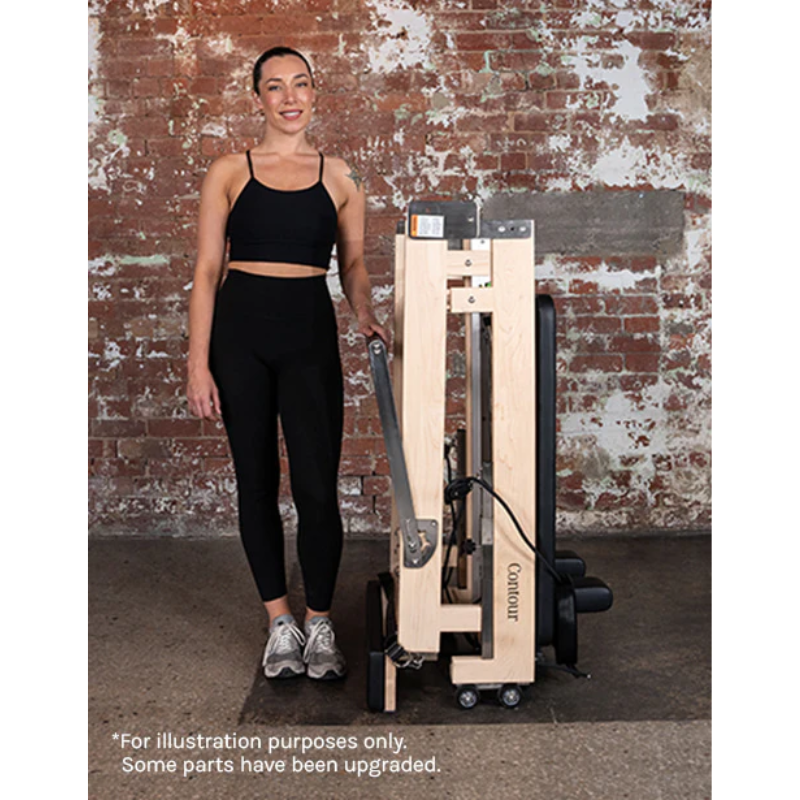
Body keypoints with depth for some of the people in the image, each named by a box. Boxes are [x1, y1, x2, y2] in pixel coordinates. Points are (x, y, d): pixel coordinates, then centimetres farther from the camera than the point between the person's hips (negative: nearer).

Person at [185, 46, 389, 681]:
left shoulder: (340, 176, 9)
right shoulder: (229, 172, 4)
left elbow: (354, 262, 14)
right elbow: (206, 270, 1)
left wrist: (365, 312, -7)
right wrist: (198, 363, -5)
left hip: (311, 332, 0)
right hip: (239, 330, 0)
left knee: (317, 488, -4)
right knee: (257, 483, 7)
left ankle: (320, 625, 16)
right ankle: (280, 622, 23)